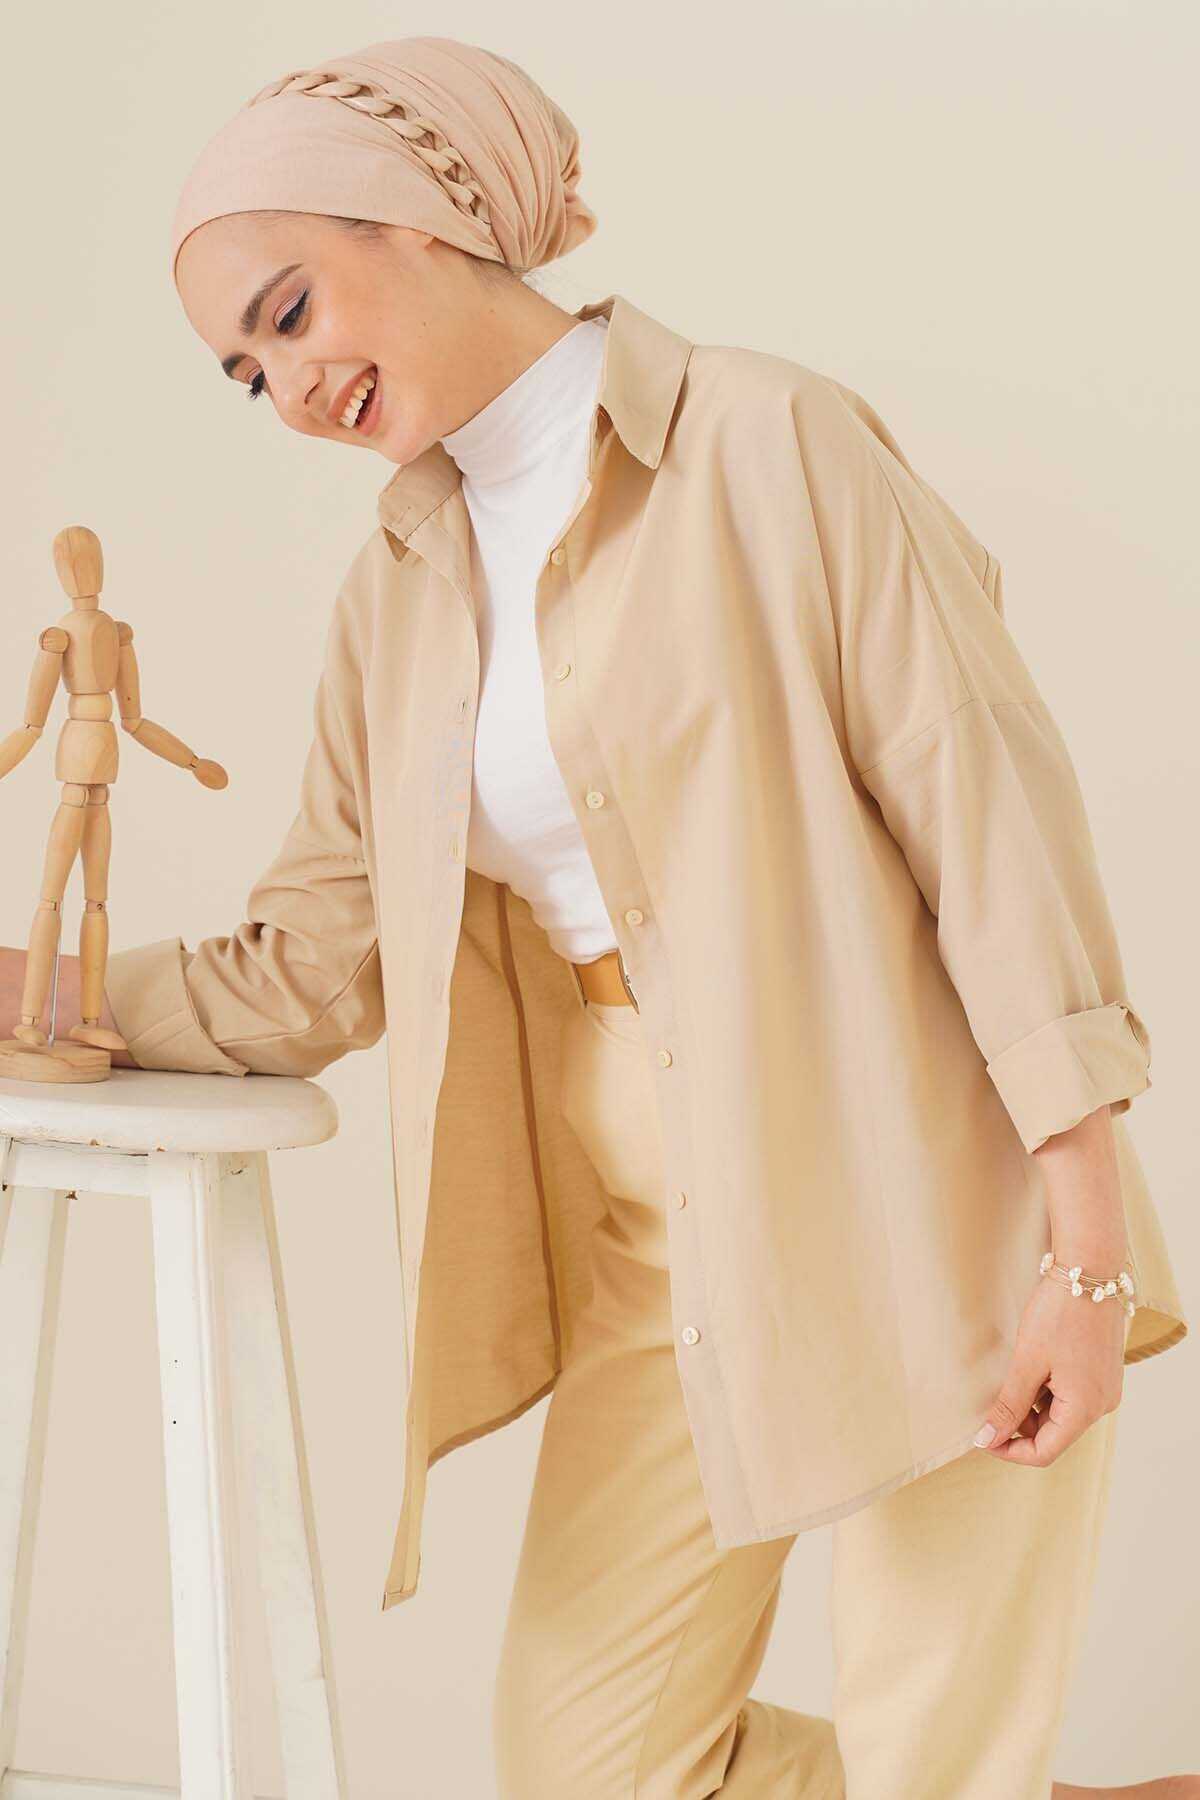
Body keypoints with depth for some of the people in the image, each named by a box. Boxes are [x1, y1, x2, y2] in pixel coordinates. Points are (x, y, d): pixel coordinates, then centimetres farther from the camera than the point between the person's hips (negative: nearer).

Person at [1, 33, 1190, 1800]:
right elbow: (307, 968, 12)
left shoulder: (768, 441, -8)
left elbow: (990, 804, -12)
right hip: (665, 1234, 6)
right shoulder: (398, 592, 10)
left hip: (916, 1182, -6)